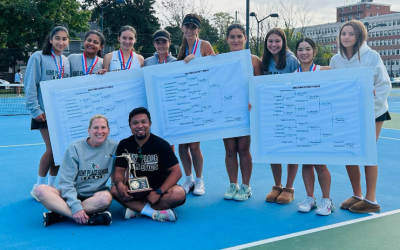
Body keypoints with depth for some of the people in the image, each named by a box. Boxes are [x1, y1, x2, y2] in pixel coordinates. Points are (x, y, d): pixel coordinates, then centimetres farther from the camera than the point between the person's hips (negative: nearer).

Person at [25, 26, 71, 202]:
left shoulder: (67, 61, 10)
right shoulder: (38, 57, -5)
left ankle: (51, 185, 19)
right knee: (51, 149, -9)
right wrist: (35, 110, -15)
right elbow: (30, 85, -8)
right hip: (45, 112, -5)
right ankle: (38, 188, 8)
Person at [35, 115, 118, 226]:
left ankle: (59, 214, -24)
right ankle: (89, 219, -34)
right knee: (41, 190, -26)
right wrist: (75, 207, -22)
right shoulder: (75, 148, -4)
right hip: (72, 195, 1)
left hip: (95, 196, 0)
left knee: (106, 197, -35)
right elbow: (66, 182, -10)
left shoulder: (114, 147, -2)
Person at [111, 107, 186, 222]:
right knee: (115, 190, -25)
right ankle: (156, 213, -30)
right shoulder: (124, 145, -2)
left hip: (161, 187, -2)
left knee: (178, 193, -34)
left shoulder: (161, 144, -12)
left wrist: (158, 192, -27)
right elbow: (119, 170, -2)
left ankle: (136, 209, -23)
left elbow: (176, 171, -16)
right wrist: (120, 184, -27)